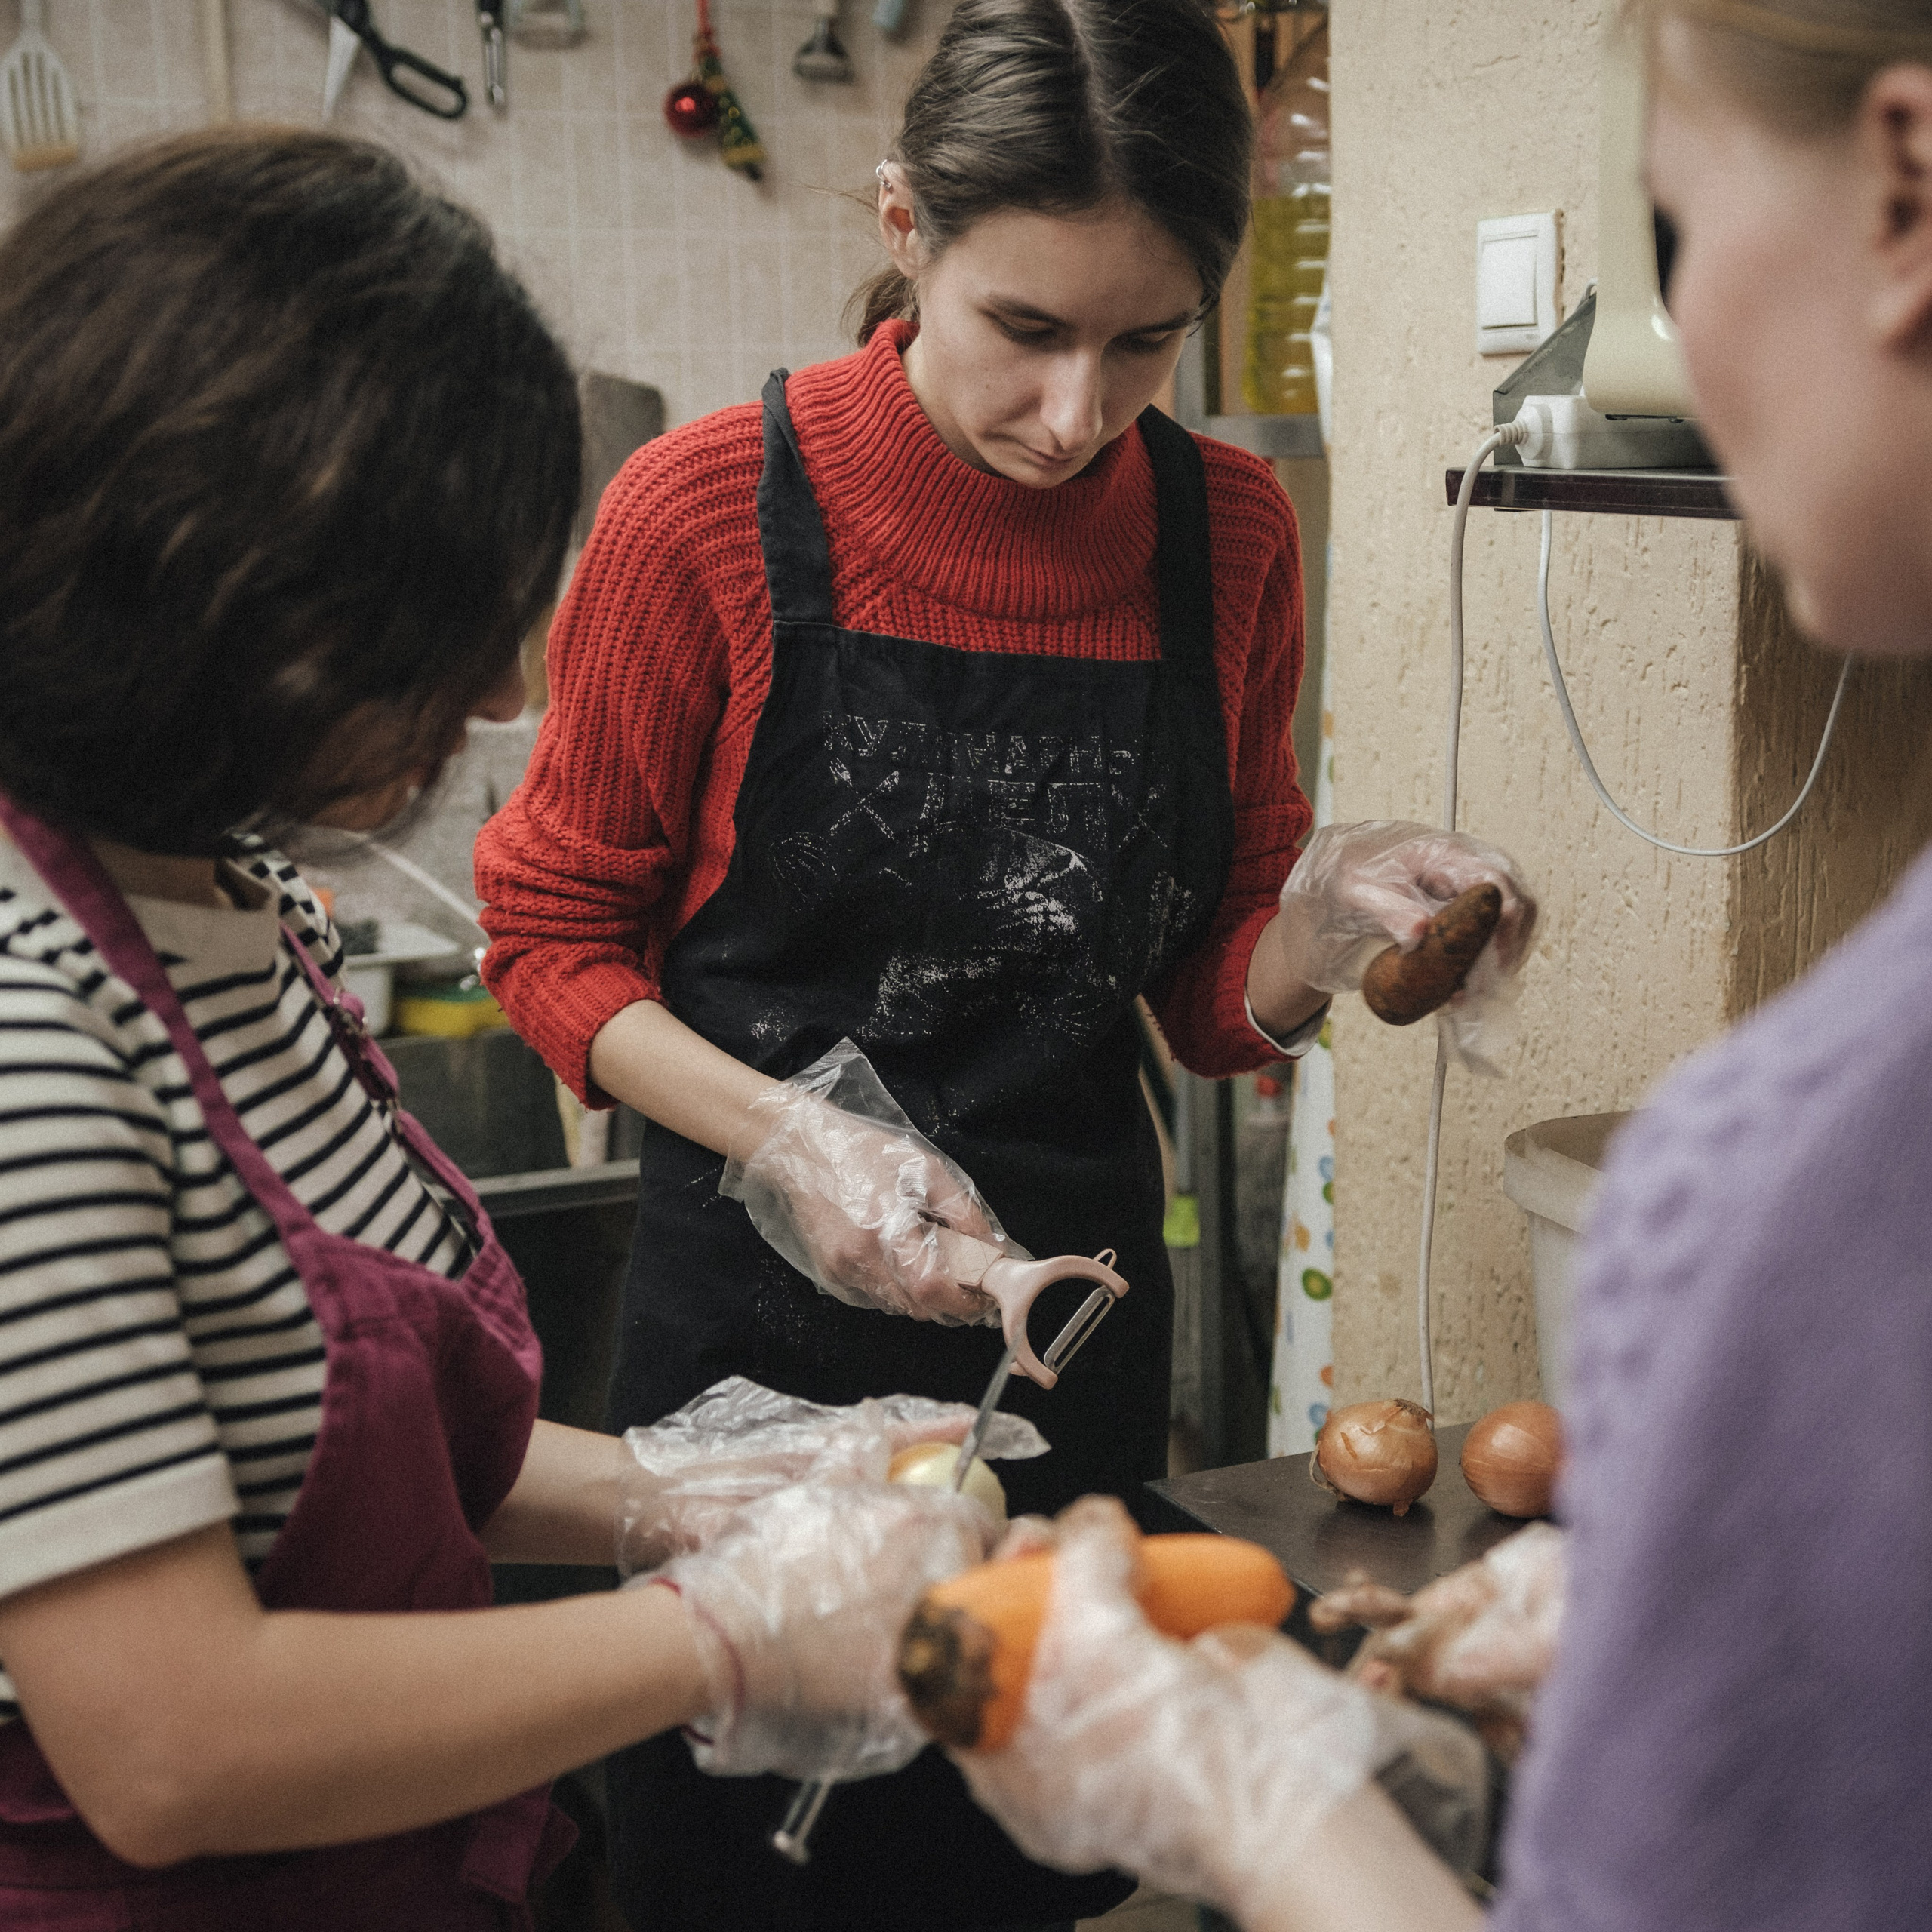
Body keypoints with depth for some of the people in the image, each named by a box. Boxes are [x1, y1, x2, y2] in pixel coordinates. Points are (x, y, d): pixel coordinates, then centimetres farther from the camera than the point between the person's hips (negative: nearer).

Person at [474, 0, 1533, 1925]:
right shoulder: (707, 507, -12)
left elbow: (1212, 988, 5)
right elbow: (556, 939, -4)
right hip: (757, 1318, -3)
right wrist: (788, 1138, -20)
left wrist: (1339, 922, -16)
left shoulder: (1228, 532, -2)